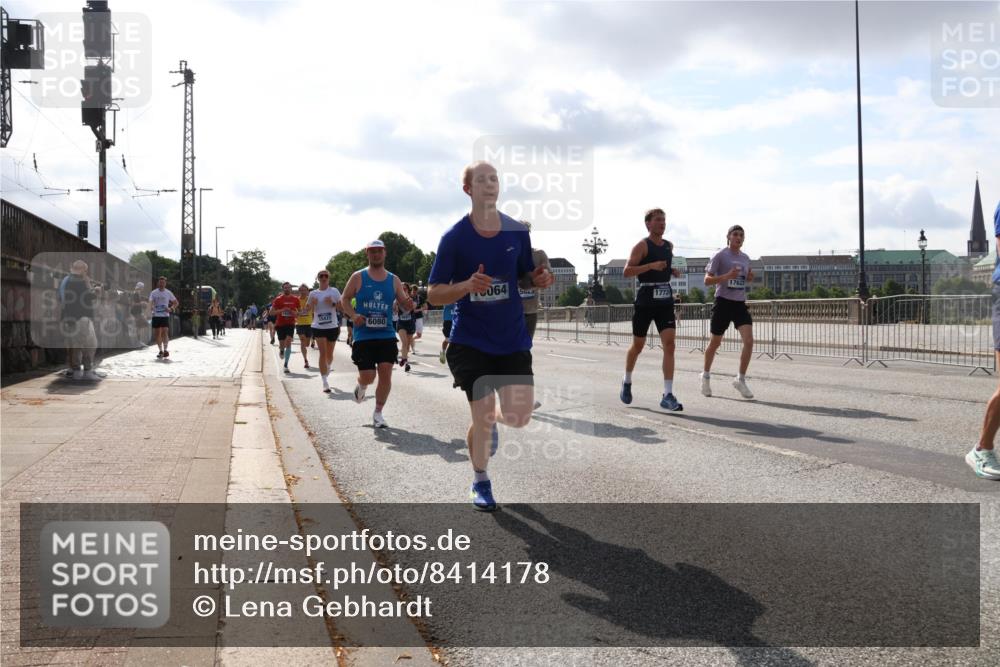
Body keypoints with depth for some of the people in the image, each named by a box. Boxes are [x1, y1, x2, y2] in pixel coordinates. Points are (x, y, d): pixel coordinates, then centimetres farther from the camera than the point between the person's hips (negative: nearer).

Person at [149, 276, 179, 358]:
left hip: (165, 315, -2)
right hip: (156, 315, 2)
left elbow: (176, 303, 12)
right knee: (157, 334, 4)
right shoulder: (153, 293, 6)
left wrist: (171, 309, -5)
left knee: (165, 332, -16)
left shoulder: (168, 293, 5)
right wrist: (151, 307, -23)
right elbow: (150, 303, 0)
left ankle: (165, 350, -11)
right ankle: (160, 351, 14)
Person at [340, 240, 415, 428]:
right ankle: (361, 386, 33)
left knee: (386, 373, -6)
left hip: (386, 335, 2)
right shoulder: (358, 277, 2)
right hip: (363, 336, -2)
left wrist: (408, 305, -15)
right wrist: (353, 315, -13)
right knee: (368, 376, -6)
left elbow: (404, 304, 10)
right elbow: (345, 299, 6)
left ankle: (378, 413, 10)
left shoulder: (393, 280, 8)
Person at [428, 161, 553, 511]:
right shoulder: (454, 237, -9)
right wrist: (467, 286, -26)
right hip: (470, 340, -3)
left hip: (512, 338, 3)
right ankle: (480, 482, 26)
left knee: (519, 416, -4)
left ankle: (491, 419, 35)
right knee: (482, 418, -2)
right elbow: (433, 294, -7)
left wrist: (540, 279, -10)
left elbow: (528, 275, 14)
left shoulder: (517, 231, 1)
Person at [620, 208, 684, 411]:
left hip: (665, 301, 4)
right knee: (638, 345, 9)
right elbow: (627, 271, -16)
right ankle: (627, 382, 36)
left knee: (669, 344, -10)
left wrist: (672, 271, 9)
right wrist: (651, 266, -26)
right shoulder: (642, 245, -7)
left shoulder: (669, 246, 13)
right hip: (645, 301, -4)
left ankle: (667, 396, -11)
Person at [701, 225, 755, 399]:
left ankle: (741, 380, -2)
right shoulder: (720, 256, -7)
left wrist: (750, 278, 0)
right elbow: (707, 280, -9)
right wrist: (727, 276, -24)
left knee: (749, 341, -13)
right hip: (723, 302, -4)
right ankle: (706, 375, 30)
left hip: (740, 304, 4)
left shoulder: (745, 257, 11)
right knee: (715, 342, 7)